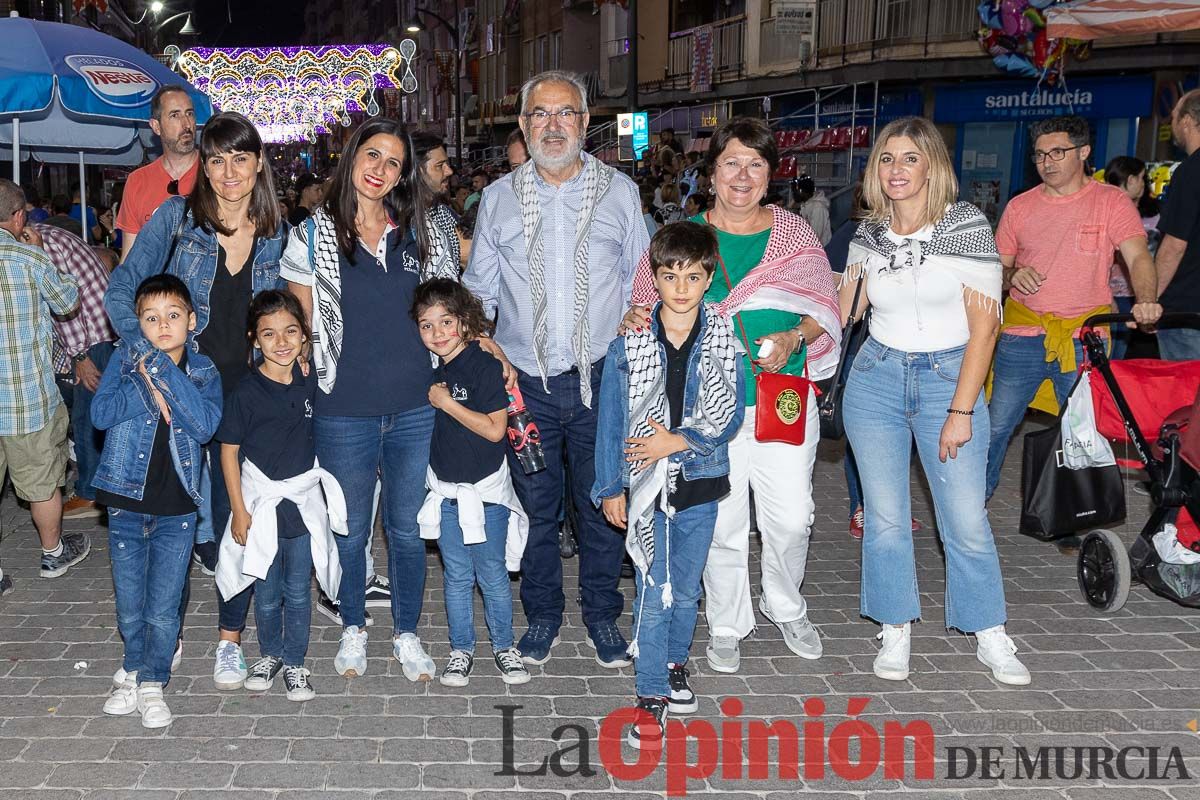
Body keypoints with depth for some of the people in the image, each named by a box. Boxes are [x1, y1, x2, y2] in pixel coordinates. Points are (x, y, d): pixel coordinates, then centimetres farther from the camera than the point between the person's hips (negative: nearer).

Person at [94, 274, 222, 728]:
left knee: (163, 607, 4)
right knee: (130, 604, 14)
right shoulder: (126, 359, -1)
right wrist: (146, 385, -22)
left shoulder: (203, 371, -2)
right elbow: (100, 414, -12)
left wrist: (166, 374, -21)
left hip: (177, 507, -1)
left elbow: (205, 425, -19)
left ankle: (152, 683, 22)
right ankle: (134, 670, 35)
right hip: (126, 502, 1)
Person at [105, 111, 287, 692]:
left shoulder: (275, 235, 4)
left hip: (248, 398, 1)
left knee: (238, 519, 3)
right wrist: (147, 353, -16)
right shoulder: (176, 218, -3)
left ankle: (230, 639, 19)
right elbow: (121, 290, -4)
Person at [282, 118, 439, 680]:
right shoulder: (314, 236, -2)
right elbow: (299, 327, 2)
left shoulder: (414, 234, 7)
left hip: (414, 407, 2)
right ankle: (353, 629, 33)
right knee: (352, 529, 12)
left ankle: (406, 633, 29)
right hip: (344, 412, -2)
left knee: (406, 527, 12)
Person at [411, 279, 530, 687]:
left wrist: (447, 404, -19)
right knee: (457, 577, 13)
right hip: (445, 491, 5)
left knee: (492, 574, 6)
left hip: (485, 490, -5)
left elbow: (495, 429, -21)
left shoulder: (485, 366, -15)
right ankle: (461, 649, 24)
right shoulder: (431, 371, 4)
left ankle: (504, 646, 22)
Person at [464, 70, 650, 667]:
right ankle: (542, 614, 26)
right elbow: (479, 289, 13)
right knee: (535, 505, 9)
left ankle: (602, 616, 24)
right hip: (525, 381, 1)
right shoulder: (498, 198, 7)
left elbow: (642, 282, 8)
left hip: (601, 378, -1)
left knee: (601, 503, 7)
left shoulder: (619, 192, 5)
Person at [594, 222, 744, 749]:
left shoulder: (723, 338, -3)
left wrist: (678, 441, -17)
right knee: (653, 593, -2)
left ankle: (674, 663, 38)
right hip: (646, 485, -2)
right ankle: (652, 696, 7)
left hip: (700, 482, 2)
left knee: (686, 588, 16)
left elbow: (732, 413, -4)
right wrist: (610, 486, -1)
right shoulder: (628, 340, -5)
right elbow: (610, 417, 0)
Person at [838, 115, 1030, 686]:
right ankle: (896, 630, 21)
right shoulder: (868, 235, 4)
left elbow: (984, 324, -9)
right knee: (885, 516, 5)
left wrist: (961, 411, -13)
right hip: (877, 378, 3)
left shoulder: (966, 226, -7)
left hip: (949, 378, -3)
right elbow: (843, 312, 15)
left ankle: (990, 636, 18)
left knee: (967, 521, -1)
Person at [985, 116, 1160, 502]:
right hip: (1022, 336, 2)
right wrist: (1012, 275, -11)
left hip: (1083, 339, -1)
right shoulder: (1019, 206, 8)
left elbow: (1138, 256, -10)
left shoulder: (1111, 201, 1)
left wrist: (1146, 300, -30)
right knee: (994, 428, 2)